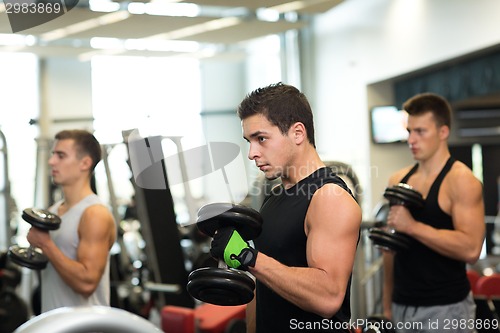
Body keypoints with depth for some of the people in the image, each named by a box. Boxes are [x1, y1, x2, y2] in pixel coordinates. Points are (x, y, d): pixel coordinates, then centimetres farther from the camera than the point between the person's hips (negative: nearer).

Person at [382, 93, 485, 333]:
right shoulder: (398, 180, 8)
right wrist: (387, 303, 13)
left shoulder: (461, 181, -11)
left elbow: (471, 249, -22)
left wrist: (412, 226, -24)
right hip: (403, 306, 6)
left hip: (445, 308, -5)